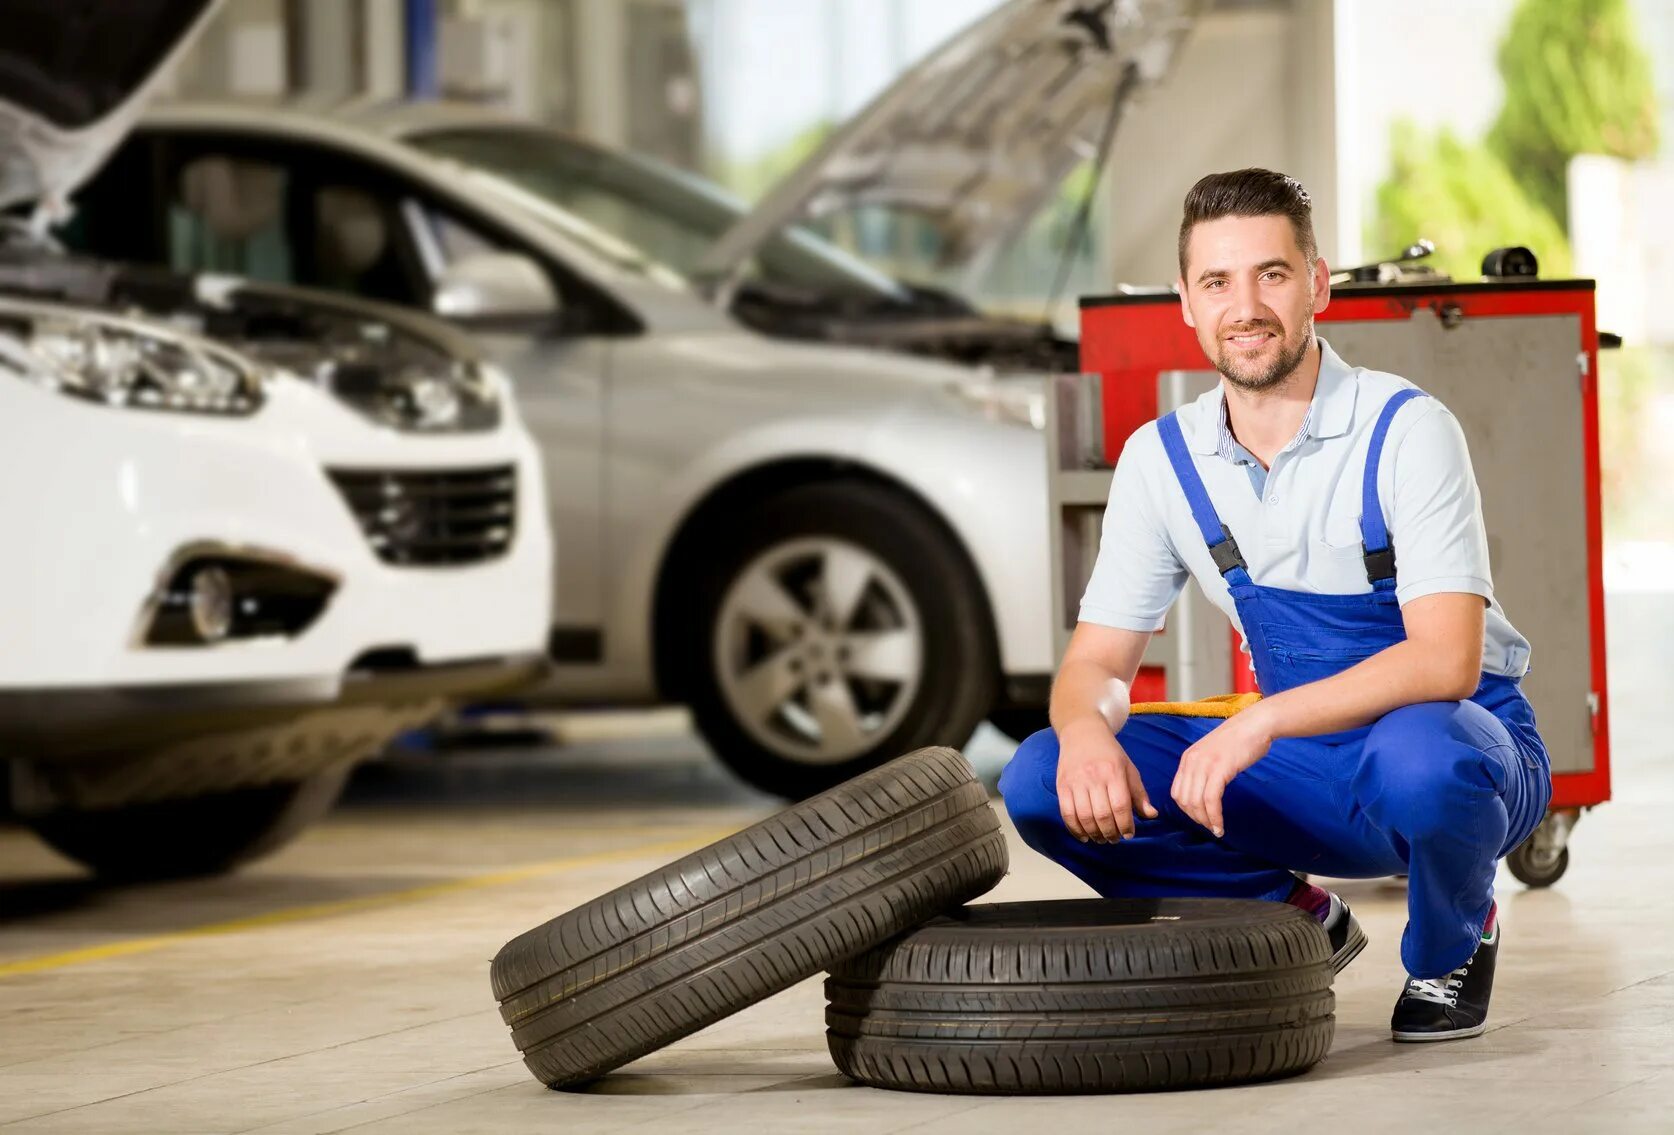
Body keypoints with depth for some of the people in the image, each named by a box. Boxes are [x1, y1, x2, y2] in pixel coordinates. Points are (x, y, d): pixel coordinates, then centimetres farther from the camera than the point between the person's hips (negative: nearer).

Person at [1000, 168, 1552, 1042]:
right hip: (1309, 774, 4)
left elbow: (1447, 659, -28)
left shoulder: (1405, 431, -18)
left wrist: (1264, 719, -40)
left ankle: (1453, 946, -6)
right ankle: (1296, 918, 6)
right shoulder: (1163, 458, -2)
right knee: (1042, 782, -15)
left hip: (1459, 747, -4)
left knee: (1419, 756, -41)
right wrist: (1085, 729, -26)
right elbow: (1097, 659, -1)